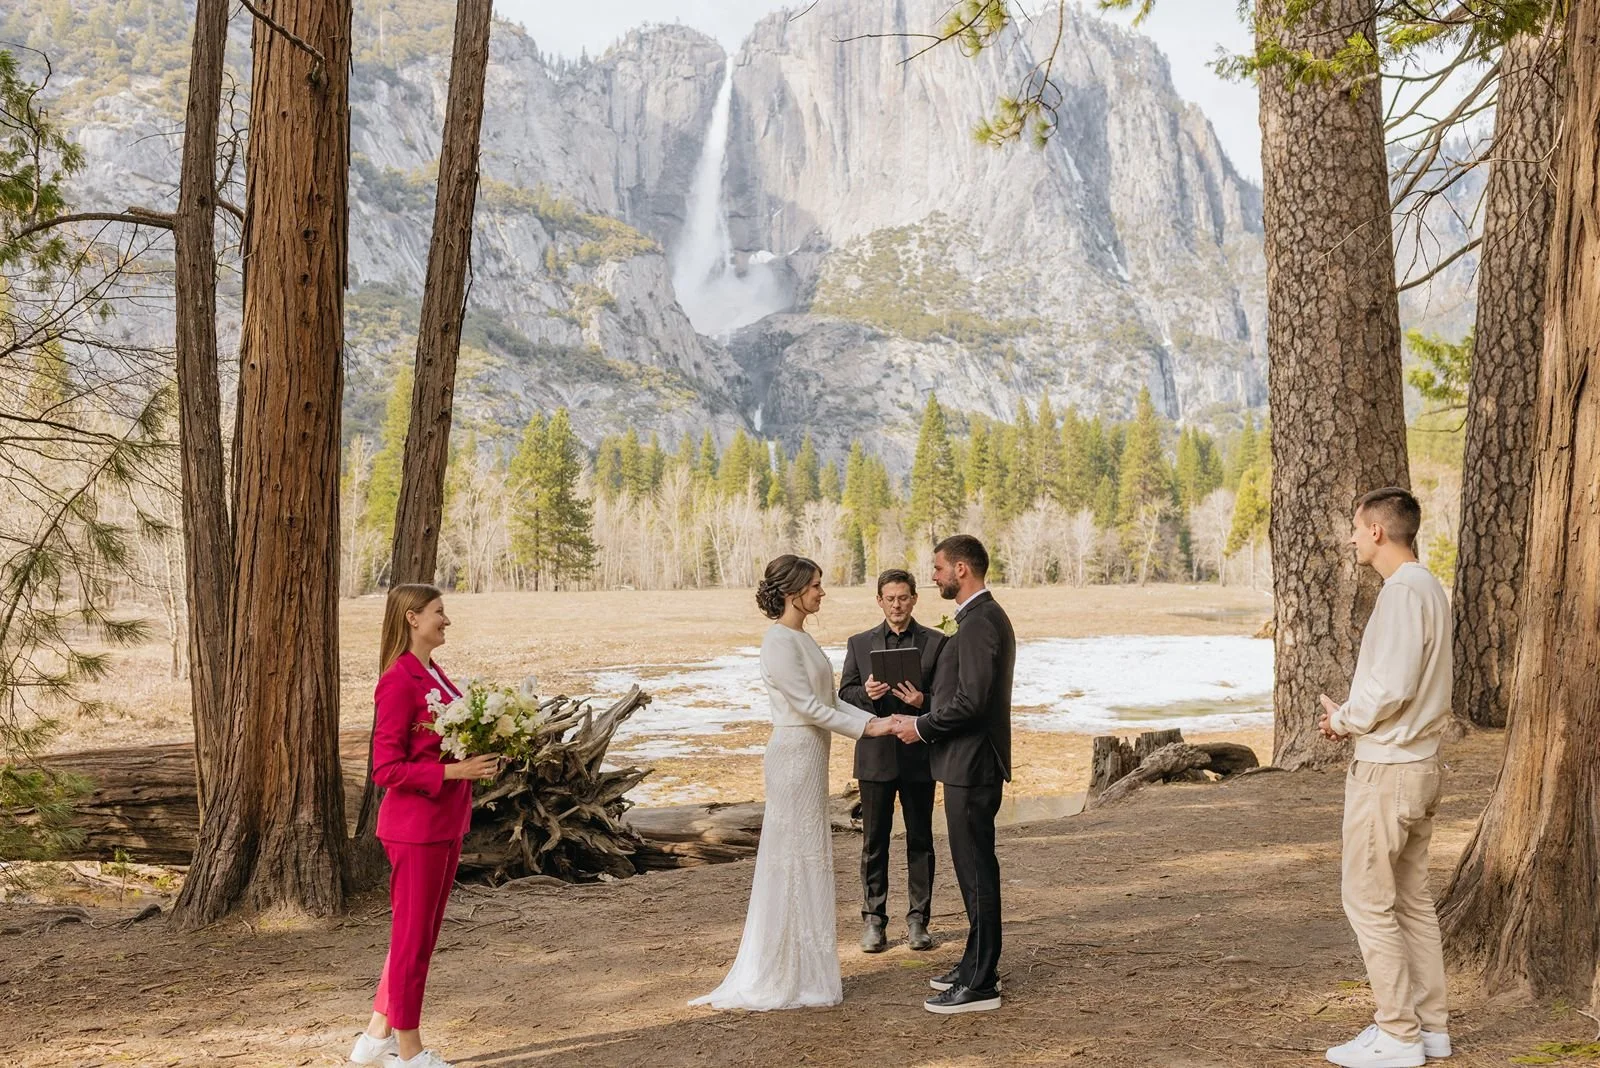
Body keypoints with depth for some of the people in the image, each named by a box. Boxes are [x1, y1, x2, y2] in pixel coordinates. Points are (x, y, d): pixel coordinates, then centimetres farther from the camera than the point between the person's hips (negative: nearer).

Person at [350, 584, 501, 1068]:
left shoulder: (434, 674, 11)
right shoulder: (399, 681, -17)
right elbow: (387, 768, -19)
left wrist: (479, 759, 2)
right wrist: (454, 771, -24)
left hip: (446, 824, 9)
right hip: (415, 827, -9)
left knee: (420, 933, 17)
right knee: (413, 937, 4)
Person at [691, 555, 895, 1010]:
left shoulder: (802, 639, 14)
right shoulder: (779, 642, -16)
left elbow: (828, 701, 14)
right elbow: (809, 707, -18)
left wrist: (873, 719, 3)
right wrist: (867, 729, -15)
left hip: (811, 756, 10)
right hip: (795, 755, -10)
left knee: (809, 859, 13)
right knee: (793, 859, -3)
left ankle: (800, 969, 22)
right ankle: (780, 978, 5)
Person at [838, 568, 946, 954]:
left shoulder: (936, 642, 4)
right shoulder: (859, 643, 8)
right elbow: (844, 695, 5)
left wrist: (923, 701, -19)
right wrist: (866, 693, -16)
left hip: (919, 754, -1)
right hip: (875, 756, 1)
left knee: (920, 840, 6)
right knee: (875, 841, 5)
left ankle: (918, 920, 14)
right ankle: (874, 920, 13)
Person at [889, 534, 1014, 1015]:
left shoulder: (980, 623, -18)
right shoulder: (984, 618, 15)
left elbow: (971, 700, -25)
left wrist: (921, 727, -13)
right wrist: (924, 717, 13)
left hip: (972, 764, -11)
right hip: (969, 762, 11)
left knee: (976, 869, -5)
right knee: (975, 867, 16)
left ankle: (980, 985, 1)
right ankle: (977, 965, 26)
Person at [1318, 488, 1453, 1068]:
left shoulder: (1402, 593, -18)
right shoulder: (1431, 590, 12)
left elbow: (1390, 688, -24)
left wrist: (1344, 718, -6)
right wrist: (1352, 715, 10)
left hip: (1386, 768, -10)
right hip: (1420, 763, 10)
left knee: (1367, 897, -2)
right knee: (1411, 898, 15)